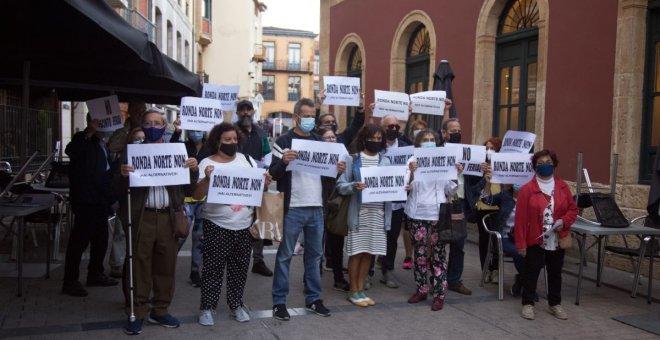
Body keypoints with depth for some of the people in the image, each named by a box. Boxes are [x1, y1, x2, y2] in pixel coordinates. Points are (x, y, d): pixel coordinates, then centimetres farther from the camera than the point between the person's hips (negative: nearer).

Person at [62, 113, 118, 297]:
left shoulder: (102, 142, 17)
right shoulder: (83, 139, -6)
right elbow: (70, 150, -29)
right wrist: (88, 132, -34)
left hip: (101, 200, 8)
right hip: (86, 200, -8)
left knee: (101, 239, 14)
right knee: (79, 240, -6)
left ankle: (95, 274, 26)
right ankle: (70, 281, 0)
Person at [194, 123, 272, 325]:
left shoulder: (247, 160, 6)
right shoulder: (207, 163, -5)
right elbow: (196, 196, -10)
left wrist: (265, 183, -11)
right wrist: (206, 179, -28)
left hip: (244, 225, 3)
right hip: (217, 225, -3)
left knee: (239, 268, 12)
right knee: (213, 268, 2)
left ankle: (236, 304, 25)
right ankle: (207, 307, 15)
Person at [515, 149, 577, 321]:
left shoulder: (563, 186, 3)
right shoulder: (527, 189, -9)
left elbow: (573, 209, 10)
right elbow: (520, 218, -10)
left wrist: (564, 221, -12)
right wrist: (520, 243, -12)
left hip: (557, 240, 4)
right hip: (535, 240, -4)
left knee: (555, 273, 15)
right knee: (531, 273, 4)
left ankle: (555, 305, 30)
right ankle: (528, 304, 16)